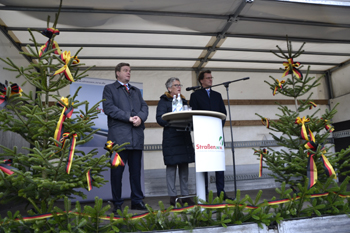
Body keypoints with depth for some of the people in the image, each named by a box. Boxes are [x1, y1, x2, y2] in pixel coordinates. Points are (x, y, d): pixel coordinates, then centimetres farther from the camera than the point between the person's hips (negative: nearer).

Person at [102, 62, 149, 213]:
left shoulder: (136, 91, 26)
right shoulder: (109, 89, 10)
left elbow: (144, 107, 14)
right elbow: (108, 107, -5)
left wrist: (140, 117, -8)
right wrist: (129, 117, -12)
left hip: (137, 135, 4)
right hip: (119, 135, -4)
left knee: (136, 170, 7)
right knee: (117, 170, 0)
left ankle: (137, 201, 17)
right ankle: (117, 203, 11)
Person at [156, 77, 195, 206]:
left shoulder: (184, 101, 21)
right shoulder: (164, 101, 3)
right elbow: (160, 119, -8)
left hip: (185, 137, 6)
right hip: (171, 138, -6)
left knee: (184, 166, 7)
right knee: (171, 166, -3)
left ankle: (185, 195, 15)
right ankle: (172, 196, 6)